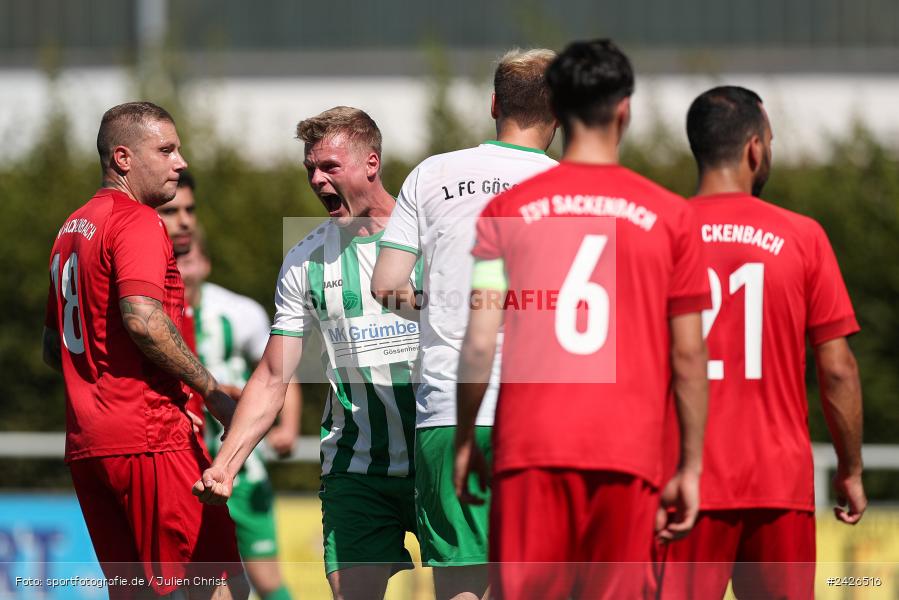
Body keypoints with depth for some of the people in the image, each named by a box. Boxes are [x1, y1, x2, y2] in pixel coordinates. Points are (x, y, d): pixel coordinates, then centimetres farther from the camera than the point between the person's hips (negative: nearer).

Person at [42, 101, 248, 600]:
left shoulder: (71, 230, 21)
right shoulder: (137, 223, -8)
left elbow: (52, 346, 26)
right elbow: (143, 319, -23)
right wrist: (212, 392, -15)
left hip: (84, 443, 9)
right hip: (149, 438, -9)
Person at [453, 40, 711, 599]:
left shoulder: (506, 211, 3)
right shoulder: (670, 217, 3)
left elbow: (479, 344, 0)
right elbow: (688, 355, 3)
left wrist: (464, 441, 11)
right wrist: (691, 467, 9)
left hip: (531, 447, 0)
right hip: (630, 449, 0)